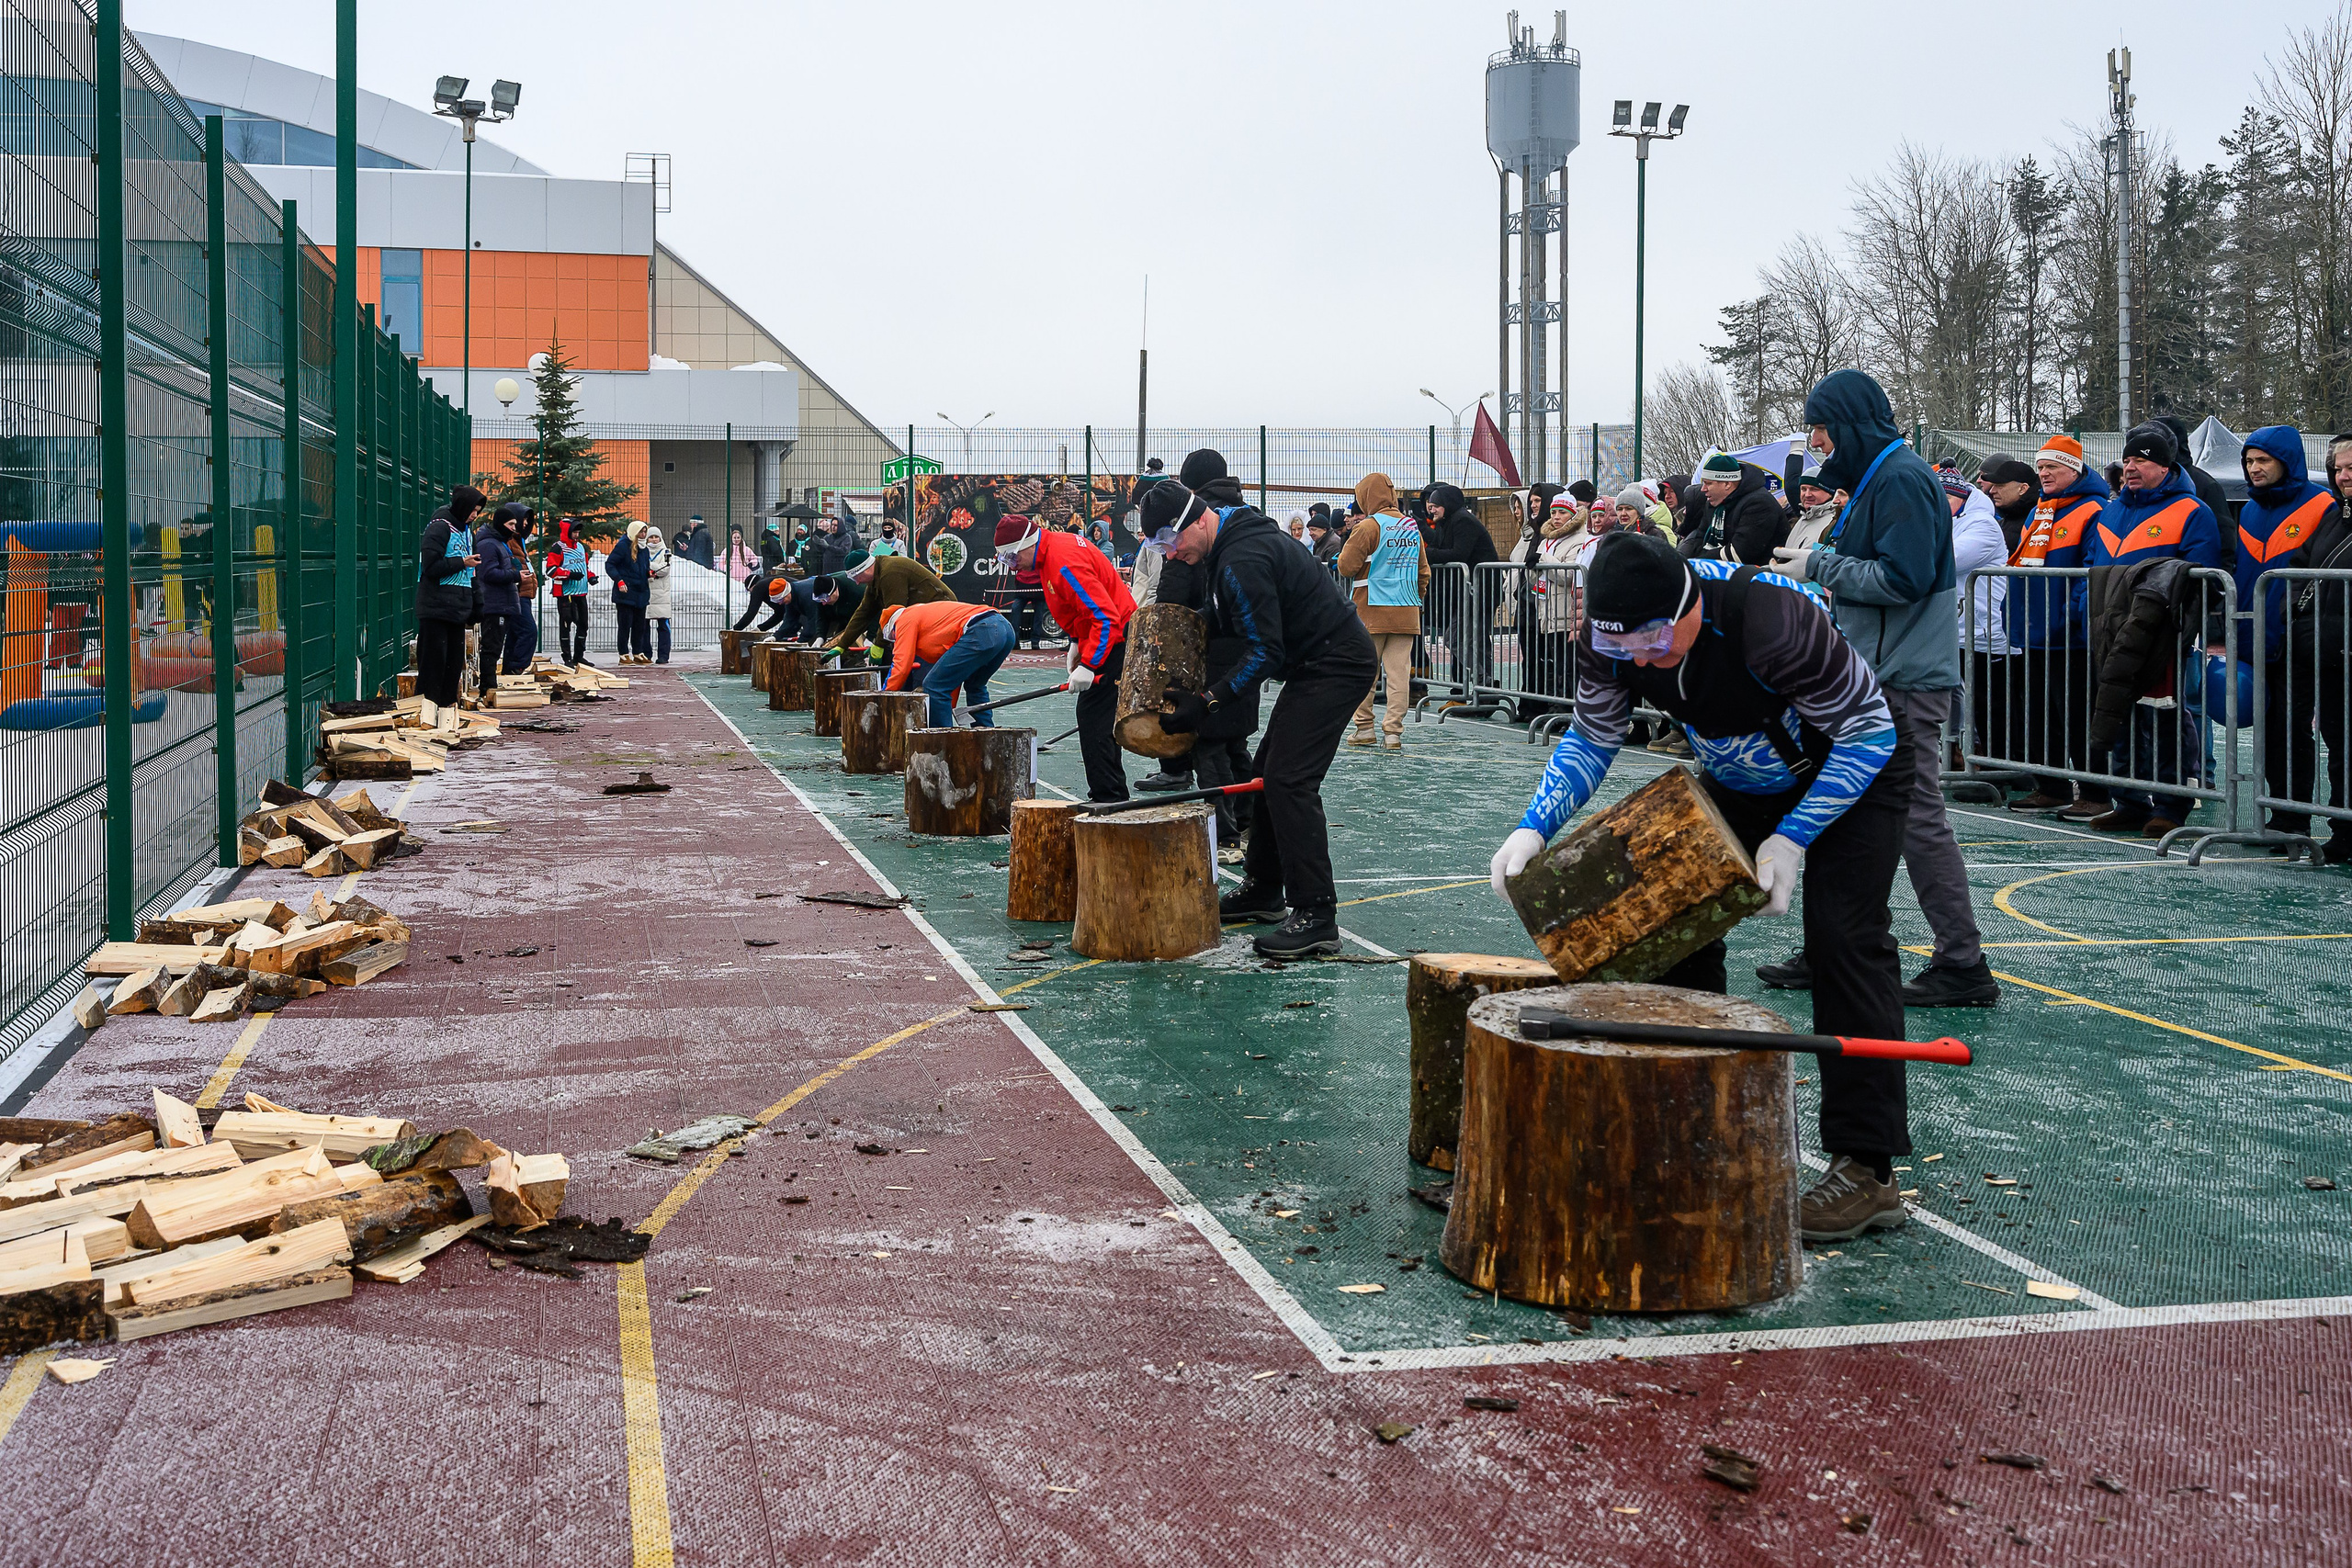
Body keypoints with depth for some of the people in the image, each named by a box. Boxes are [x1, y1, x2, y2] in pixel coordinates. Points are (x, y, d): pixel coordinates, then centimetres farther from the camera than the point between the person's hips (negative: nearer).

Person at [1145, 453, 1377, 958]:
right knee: (1268, 772, 14)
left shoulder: (1243, 559, -24)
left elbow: (1265, 652, -25)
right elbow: (1228, 621, 22)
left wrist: (1207, 702, -24)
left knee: (1289, 780, -16)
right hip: (1315, 664, 11)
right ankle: (1263, 890, 23)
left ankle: (1316, 916, -17)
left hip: (1335, 665, -11)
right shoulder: (1232, 540, 9)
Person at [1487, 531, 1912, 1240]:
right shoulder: (1612, 637, -23)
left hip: (1854, 768, -6)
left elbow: (1869, 731, -27)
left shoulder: (1771, 623, -40)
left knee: (1843, 937, -18)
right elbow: (1590, 739, -6)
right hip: (1740, 780, 7)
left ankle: (1867, 1170, -18)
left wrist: (1792, 838, -31)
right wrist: (1534, 828, -22)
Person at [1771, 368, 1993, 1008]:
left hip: (1906, 680, -11)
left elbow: (1903, 577, -22)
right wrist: (1814, 560, 10)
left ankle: (1964, 966, -4)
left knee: (1917, 817, -9)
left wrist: (1819, 567, -14)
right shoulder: (1874, 477, 18)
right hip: (1876, 675, 11)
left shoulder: (1902, 478, -14)